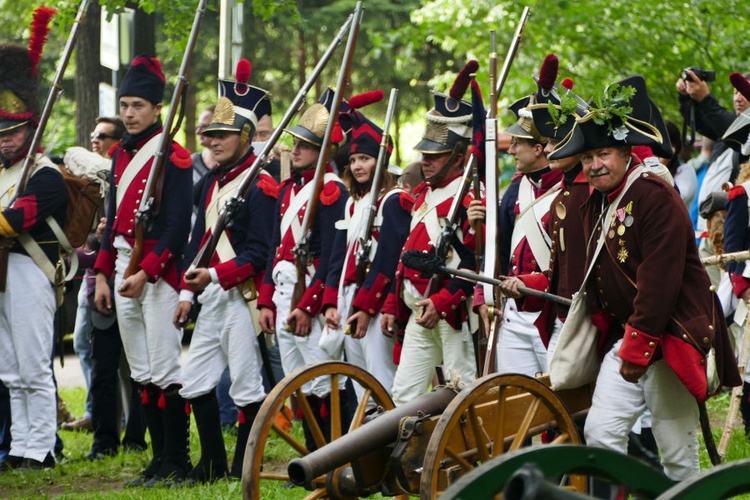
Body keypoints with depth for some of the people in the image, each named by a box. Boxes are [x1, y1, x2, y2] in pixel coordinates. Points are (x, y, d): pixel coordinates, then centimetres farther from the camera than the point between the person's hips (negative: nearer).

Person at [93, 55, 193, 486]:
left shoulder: (173, 157, -9)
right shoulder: (122, 155, 15)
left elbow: (178, 225, -14)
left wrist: (146, 272, -20)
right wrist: (104, 275, 14)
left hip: (159, 270, -8)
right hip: (125, 271, 8)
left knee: (165, 370, -8)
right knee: (142, 372, 10)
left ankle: (177, 463, -4)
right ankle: (160, 460, 16)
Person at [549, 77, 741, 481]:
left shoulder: (655, 196, -15)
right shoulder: (594, 205, 12)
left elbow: (660, 280, -19)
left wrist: (638, 348, -18)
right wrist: (608, 333, 11)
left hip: (670, 335, -8)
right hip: (626, 336, 8)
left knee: (677, 449, -4)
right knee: (600, 431, -4)